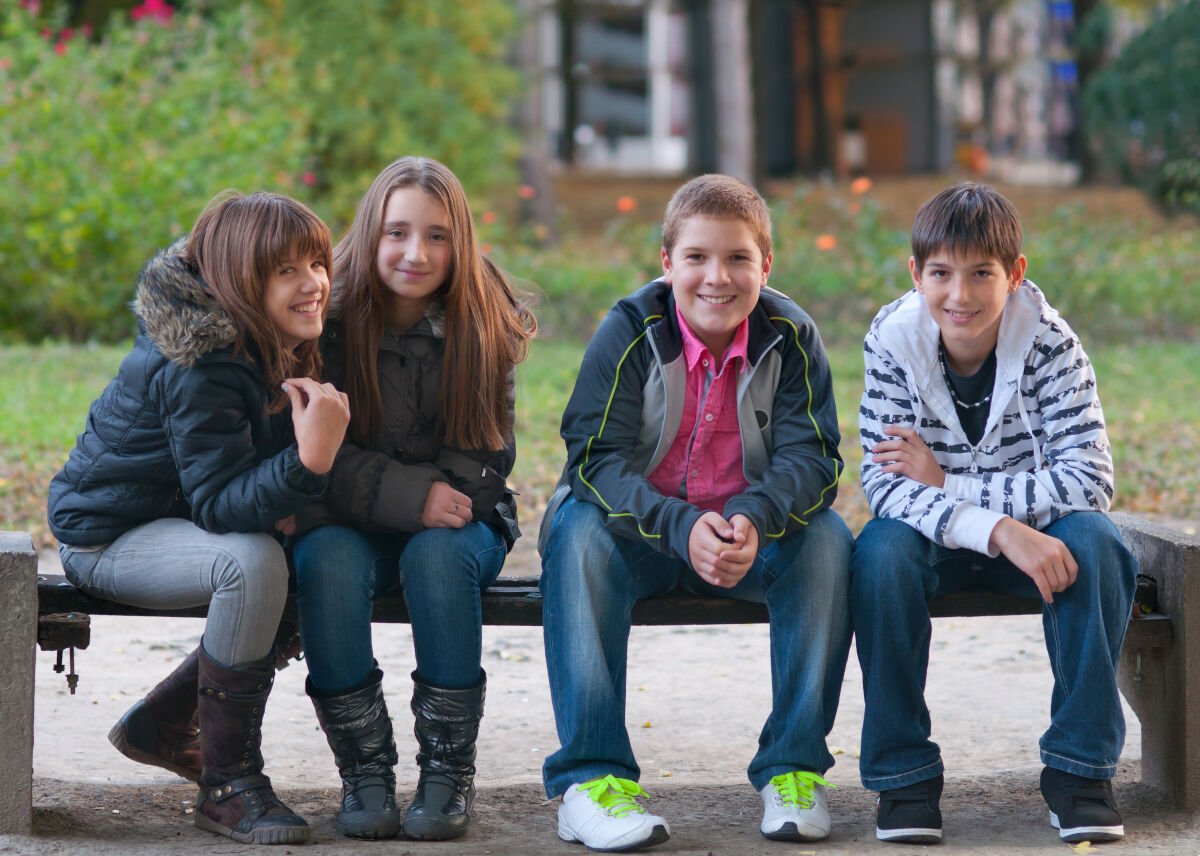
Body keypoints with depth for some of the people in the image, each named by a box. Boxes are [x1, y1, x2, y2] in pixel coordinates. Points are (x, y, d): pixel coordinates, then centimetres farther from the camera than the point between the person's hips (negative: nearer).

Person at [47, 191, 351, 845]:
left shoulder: (275, 344, -1)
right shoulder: (196, 367, -29)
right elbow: (218, 505, -31)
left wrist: (274, 502, -11)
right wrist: (307, 460, -46)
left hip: (175, 517, 10)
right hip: (104, 537, -10)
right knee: (251, 562, -32)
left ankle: (158, 725, 16)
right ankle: (226, 785, -23)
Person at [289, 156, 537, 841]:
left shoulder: (484, 327, -3)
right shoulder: (330, 319, -7)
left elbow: (489, 455, -1)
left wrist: (440, 497, -19)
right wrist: (409, 495, -23)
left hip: (458, 520, 0)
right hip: (352, 522, 0)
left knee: (437, 554, -34)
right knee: (327, 557, -33)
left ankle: (450, 771, -22)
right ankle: (364, 770, -23)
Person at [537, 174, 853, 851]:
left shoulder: (790, 337, -7)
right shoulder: (630, 332, -12)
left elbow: (810, 457, -14)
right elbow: (595, 459, -20)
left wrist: (754, 520, -38)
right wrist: (684, 528, -38)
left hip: (753, 534, 1)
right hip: (644, 532, -1)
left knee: (826, 539, -27)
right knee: (578, 532, -32)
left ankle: (794, 767, -20)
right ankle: (592, 775, -33)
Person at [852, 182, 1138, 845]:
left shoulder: (1050, 344, -16)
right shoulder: (893, 342, -15)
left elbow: (1090, 481, -23)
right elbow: (884, 485, -22)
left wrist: (946, 483, -26)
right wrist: (998, 530, -38)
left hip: (1031, 533, 0)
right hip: (932, 540, 0)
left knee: (1092, 541, -30)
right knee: (881, 551, -32)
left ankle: (1078, 764, -18)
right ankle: (903, 771, -20)